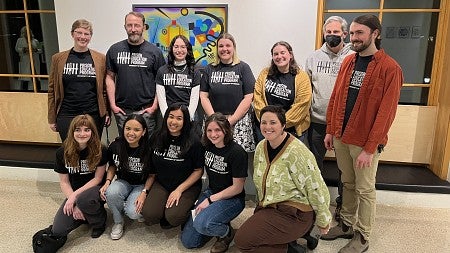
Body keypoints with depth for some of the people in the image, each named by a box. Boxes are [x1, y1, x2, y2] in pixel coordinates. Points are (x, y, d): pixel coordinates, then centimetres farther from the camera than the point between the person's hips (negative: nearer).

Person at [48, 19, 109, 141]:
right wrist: (52, 118, 3)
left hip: (94, 115, 0)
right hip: (67, 115, 0)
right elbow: (52, 90, 5)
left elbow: (105, 89, 3)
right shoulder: (58, 58, 4)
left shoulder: (100, 58, 3)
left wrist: (107, 113, -1)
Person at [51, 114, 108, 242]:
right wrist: (73, 202, -16)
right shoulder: (62, 152, -8)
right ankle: (83, 213, 16)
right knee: (58, 231, -13)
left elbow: (97, 179, -11)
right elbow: (64, 182, -3)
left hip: (95, 189, -3)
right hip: (73, 193, 3)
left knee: (83, 199, -38)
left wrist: (75, 195, -21)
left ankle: (99, 221, -5)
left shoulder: (100, 151, -16)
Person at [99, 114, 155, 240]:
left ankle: (141, 210, 11)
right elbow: (112, 166, 8)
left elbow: (152, 175, -6)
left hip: (142, 185, -3)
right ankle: (118, 222, -3)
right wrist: (108, 181, -10)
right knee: (111, 192, -33)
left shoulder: (148, 150, -19)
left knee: (133, 212, -30)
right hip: (123, 182, 3)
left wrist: (144, 192, -19)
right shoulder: (115, 146, -10)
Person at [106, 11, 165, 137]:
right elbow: (110, 77, 8)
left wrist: (155, 105, -7)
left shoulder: (154, 51, 0)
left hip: (146, 109, -2)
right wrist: (112, 104, 1)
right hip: (121, 110, 2)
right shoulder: (114, 50, 6)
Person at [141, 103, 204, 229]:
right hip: (161, 184, 3)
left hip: (187, 186, -3)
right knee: (149, 214, -18)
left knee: (173, 217, -25)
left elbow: (198, 171, -8)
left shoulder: (193, 143, -13)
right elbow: (151, 165, 9)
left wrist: (179, 190, -13)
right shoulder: (156, 137, -1)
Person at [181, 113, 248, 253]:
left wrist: (210, 200, -15)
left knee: (201, 224, -33)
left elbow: (237, 187, -16)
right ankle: (216, 225, 21)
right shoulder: (207, 146, -2)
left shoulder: (237, 152, -20)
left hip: (232, 199, -6)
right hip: (211, 193, 6)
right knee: (188, 241, -1)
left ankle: (227, 233, -2)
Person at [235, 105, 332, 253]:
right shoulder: (261, 147, 3)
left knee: (242, 240, -16)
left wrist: (323, 222, -7)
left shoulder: (296, 152, -21)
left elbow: (316, 189, -16)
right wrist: (262, 206, 23)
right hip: (268, 208, 8)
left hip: (295, 213, -8)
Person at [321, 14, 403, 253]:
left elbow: (386, 112, -16)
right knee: (348, 184, 18)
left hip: (365, 142, -5)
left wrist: (370, 148, -18)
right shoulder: (347, 61, 7)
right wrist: (330, 130, 8)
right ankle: (346, 224, 35)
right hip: (341, 137, 6)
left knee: (365, 190, 8)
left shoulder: (390, 68, -12)